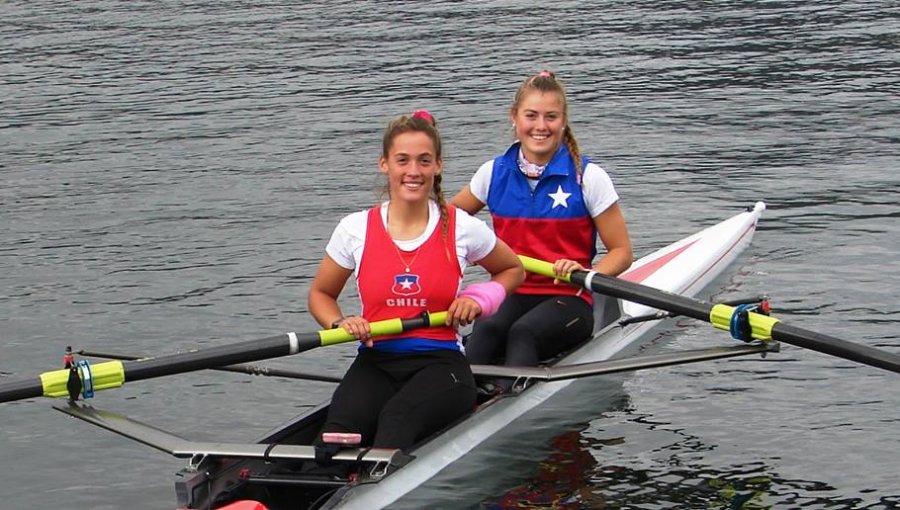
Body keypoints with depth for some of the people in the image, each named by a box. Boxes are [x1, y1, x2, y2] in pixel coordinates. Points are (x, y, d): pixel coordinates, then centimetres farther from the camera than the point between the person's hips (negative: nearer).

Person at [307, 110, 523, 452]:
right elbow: (320, 294, 21)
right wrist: (340, 324, -2)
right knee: (341, 426, -32)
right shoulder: (356, 230, 7)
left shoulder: (462, 229, 5)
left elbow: (513, 270, 23)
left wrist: (479, 298, 2)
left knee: (398, 418, -38)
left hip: (441, 363, -4)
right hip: (375, 363, 4)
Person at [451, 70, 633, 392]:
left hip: (567, 300, -2)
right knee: (486, 330, -33)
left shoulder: (587, 177, -1)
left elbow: (621, 252, 1)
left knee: (523, 332, -36)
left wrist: (585, 275, -20)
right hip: (510, 296, 3)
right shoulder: (495, 173, 8)